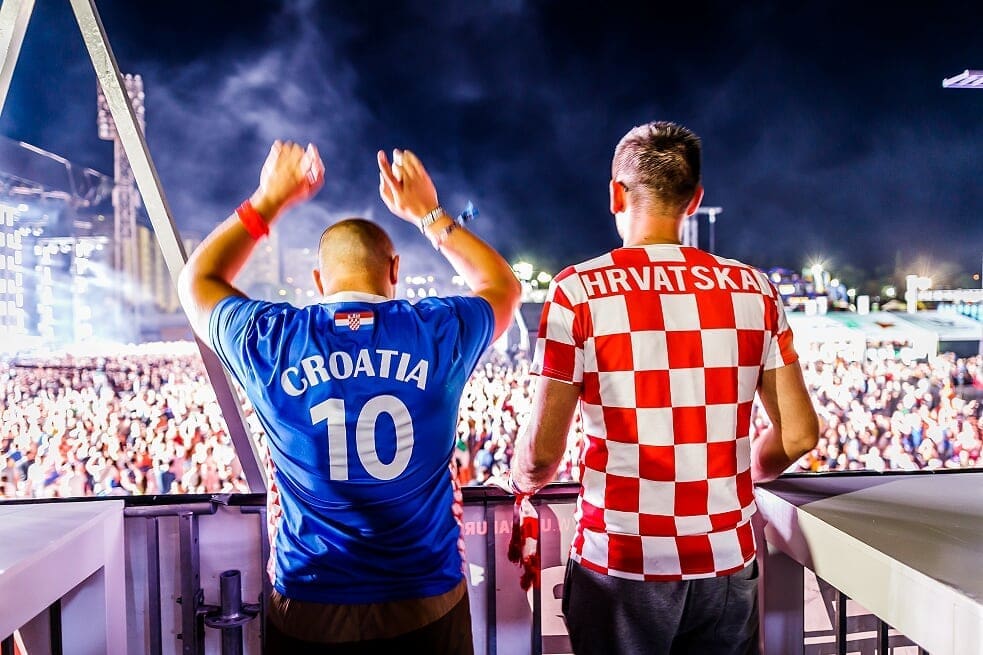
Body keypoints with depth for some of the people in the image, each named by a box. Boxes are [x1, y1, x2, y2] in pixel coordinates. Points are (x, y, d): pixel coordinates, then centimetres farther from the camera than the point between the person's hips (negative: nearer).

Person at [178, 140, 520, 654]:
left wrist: (268, 201, 17)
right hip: (428, 604, 0)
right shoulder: (438, 332, -10)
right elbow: (503, 287, 13)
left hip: (310, 611, 0)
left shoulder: (271, 340, -10)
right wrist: (428, 213, 18)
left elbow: (197, 282, 13)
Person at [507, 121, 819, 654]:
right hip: (727, 566, 3)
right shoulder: (752, 288, 0)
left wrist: (522, 479, 11)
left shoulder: (580, 290, -10)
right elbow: (799, 434, 3)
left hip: (621, 566, -3)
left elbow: (543, 452, -11)